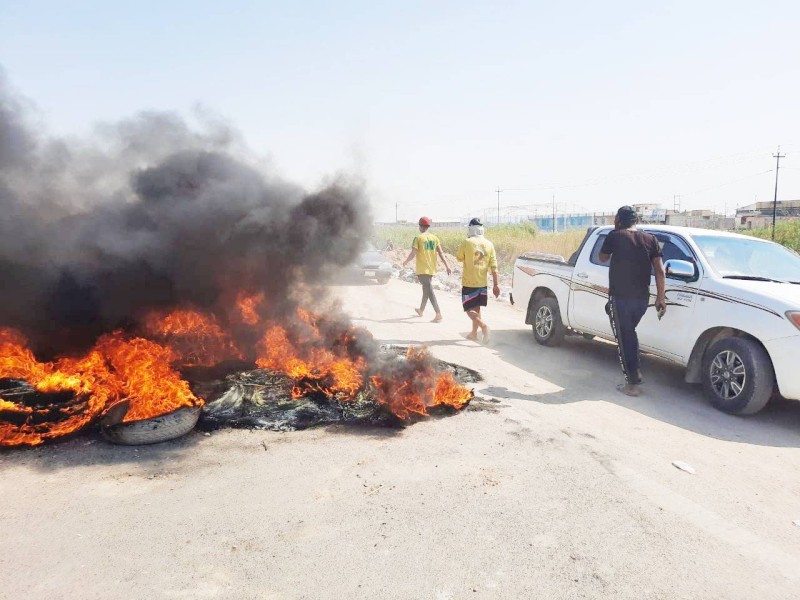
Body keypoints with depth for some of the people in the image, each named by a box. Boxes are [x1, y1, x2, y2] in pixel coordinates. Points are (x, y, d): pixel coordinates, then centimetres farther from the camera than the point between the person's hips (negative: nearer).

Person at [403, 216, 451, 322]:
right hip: (432, 269, 6)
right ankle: (421, 310, 38)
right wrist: (447, 266, 1)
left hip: (422, 270, -6)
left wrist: (405, 262, 4)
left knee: (429, 291, -9)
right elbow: (441, 253, 1)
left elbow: (413, 253, -12)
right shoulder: (434, 238, 5)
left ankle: (438, 314, -19)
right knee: (426, 289, 22)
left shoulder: (418, 238, -9)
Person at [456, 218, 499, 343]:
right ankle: (474, 333, 24)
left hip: (469, 282, -5)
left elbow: (459, 258, 5)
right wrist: (496, 284, 4)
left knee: (469, 309, 3)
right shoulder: (489, 244, 1)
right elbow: (493, 266, 0)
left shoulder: (467, 243, -12)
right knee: (476, 308, 18)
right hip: (483, 283, 5)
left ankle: (483, 325, -19)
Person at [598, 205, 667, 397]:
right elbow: (659, 270, 2)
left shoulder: (615, 236, -5)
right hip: (642, 297, 5)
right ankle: (634, 372, 30)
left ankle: (633, 383, 0)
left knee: (624, 338, 1)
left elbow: (602, 258, 12)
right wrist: (661, 297, 5)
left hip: (620, 296, -5)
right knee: (630, 333, 24)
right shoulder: (651, 239, 6)